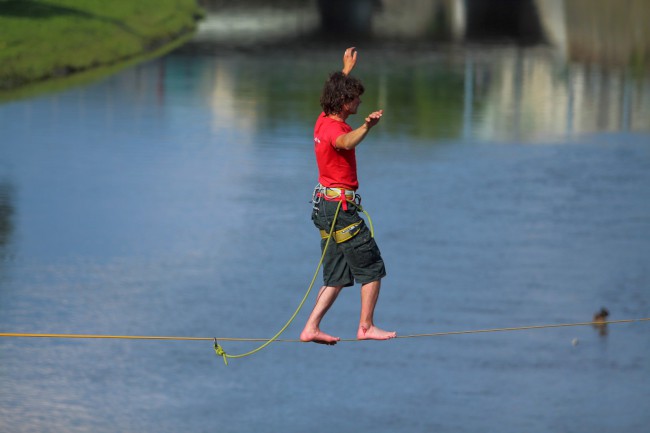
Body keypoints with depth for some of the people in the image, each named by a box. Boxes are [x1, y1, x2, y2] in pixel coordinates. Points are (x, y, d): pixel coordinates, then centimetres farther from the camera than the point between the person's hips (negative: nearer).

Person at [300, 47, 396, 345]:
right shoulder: (334, 129, -19)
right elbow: (347, 142, -45)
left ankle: (311, 328, 6)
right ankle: (366, 326, 4)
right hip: (340, 206, -10)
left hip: (325, 206, 10)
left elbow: (338, 90, 32)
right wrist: (367, 126, -62)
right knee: (372, 267, 0)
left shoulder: (324, 120, 9)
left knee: (337, 276, 11)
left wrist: (347, 69, 44)